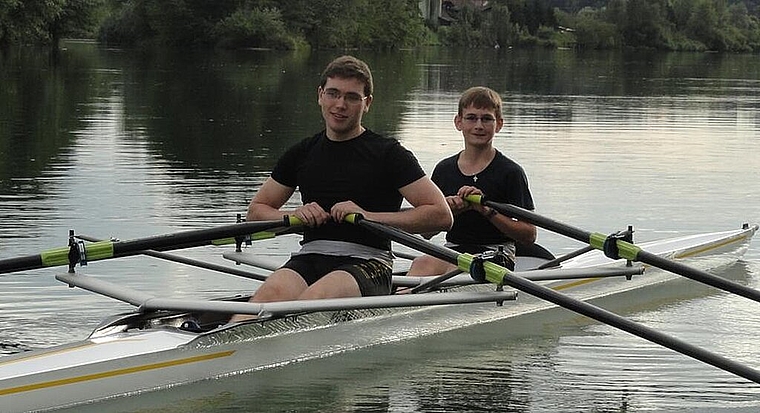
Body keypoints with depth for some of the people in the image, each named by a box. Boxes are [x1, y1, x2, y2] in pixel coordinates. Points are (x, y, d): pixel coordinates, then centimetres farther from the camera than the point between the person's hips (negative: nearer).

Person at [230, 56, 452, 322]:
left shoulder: (388, 153, 5)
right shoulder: (301, 154, 18)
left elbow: (442, 215, -4)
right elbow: (256, 211, 23)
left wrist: (368, 216, -11)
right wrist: (294, 216, 0)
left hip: (367, 262, -3)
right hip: (309, 257, 3)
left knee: (313, 299, -36)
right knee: (270, 294, -32)